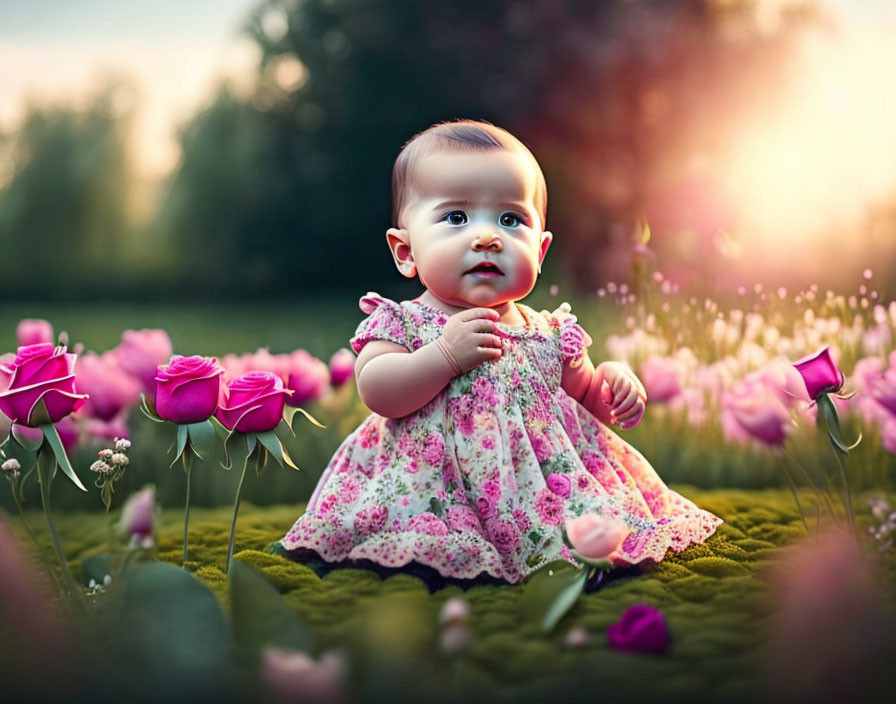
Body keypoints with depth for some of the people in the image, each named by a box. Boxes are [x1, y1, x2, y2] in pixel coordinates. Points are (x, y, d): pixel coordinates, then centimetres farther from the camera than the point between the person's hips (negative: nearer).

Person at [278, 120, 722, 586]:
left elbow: (583, 395, 23)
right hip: (439, 488, -4)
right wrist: (446, 355, -22)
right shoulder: (405, 323, 0)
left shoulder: (552, 334, 10)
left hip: (547, 481, 4)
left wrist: (611, 383, 1)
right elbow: (376, 392, -14)